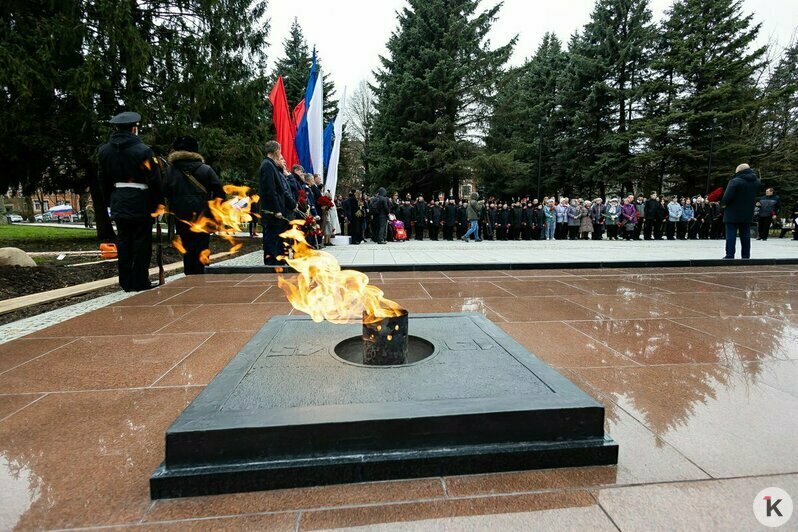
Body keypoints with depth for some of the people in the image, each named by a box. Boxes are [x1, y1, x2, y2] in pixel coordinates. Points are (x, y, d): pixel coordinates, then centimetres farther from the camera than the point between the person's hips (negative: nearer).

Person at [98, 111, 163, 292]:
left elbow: (103, 179, 13)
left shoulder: (104, 150, 7)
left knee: (123, 242, 10)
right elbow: (155, 180, -11)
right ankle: (140, 282, 6)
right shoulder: (143, 150, -11)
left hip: (118, 204, 5)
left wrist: (110, 202, 20)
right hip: (141, 204, -5)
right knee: (141, 242, 1)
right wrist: (158, 202, -1)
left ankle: (126, 283, 16)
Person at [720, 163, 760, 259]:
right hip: (748, 213, 6)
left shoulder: (735, 181, -16)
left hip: (733, 213, -6)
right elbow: (755, 195, 17)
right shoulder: (756, 182, 9)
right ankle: (746, 256, 15)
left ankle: (730, 255, -4)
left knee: (731, 235, -3)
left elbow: (727, 196, -21)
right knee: (745, 235, 11)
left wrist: (723, 204, -6)